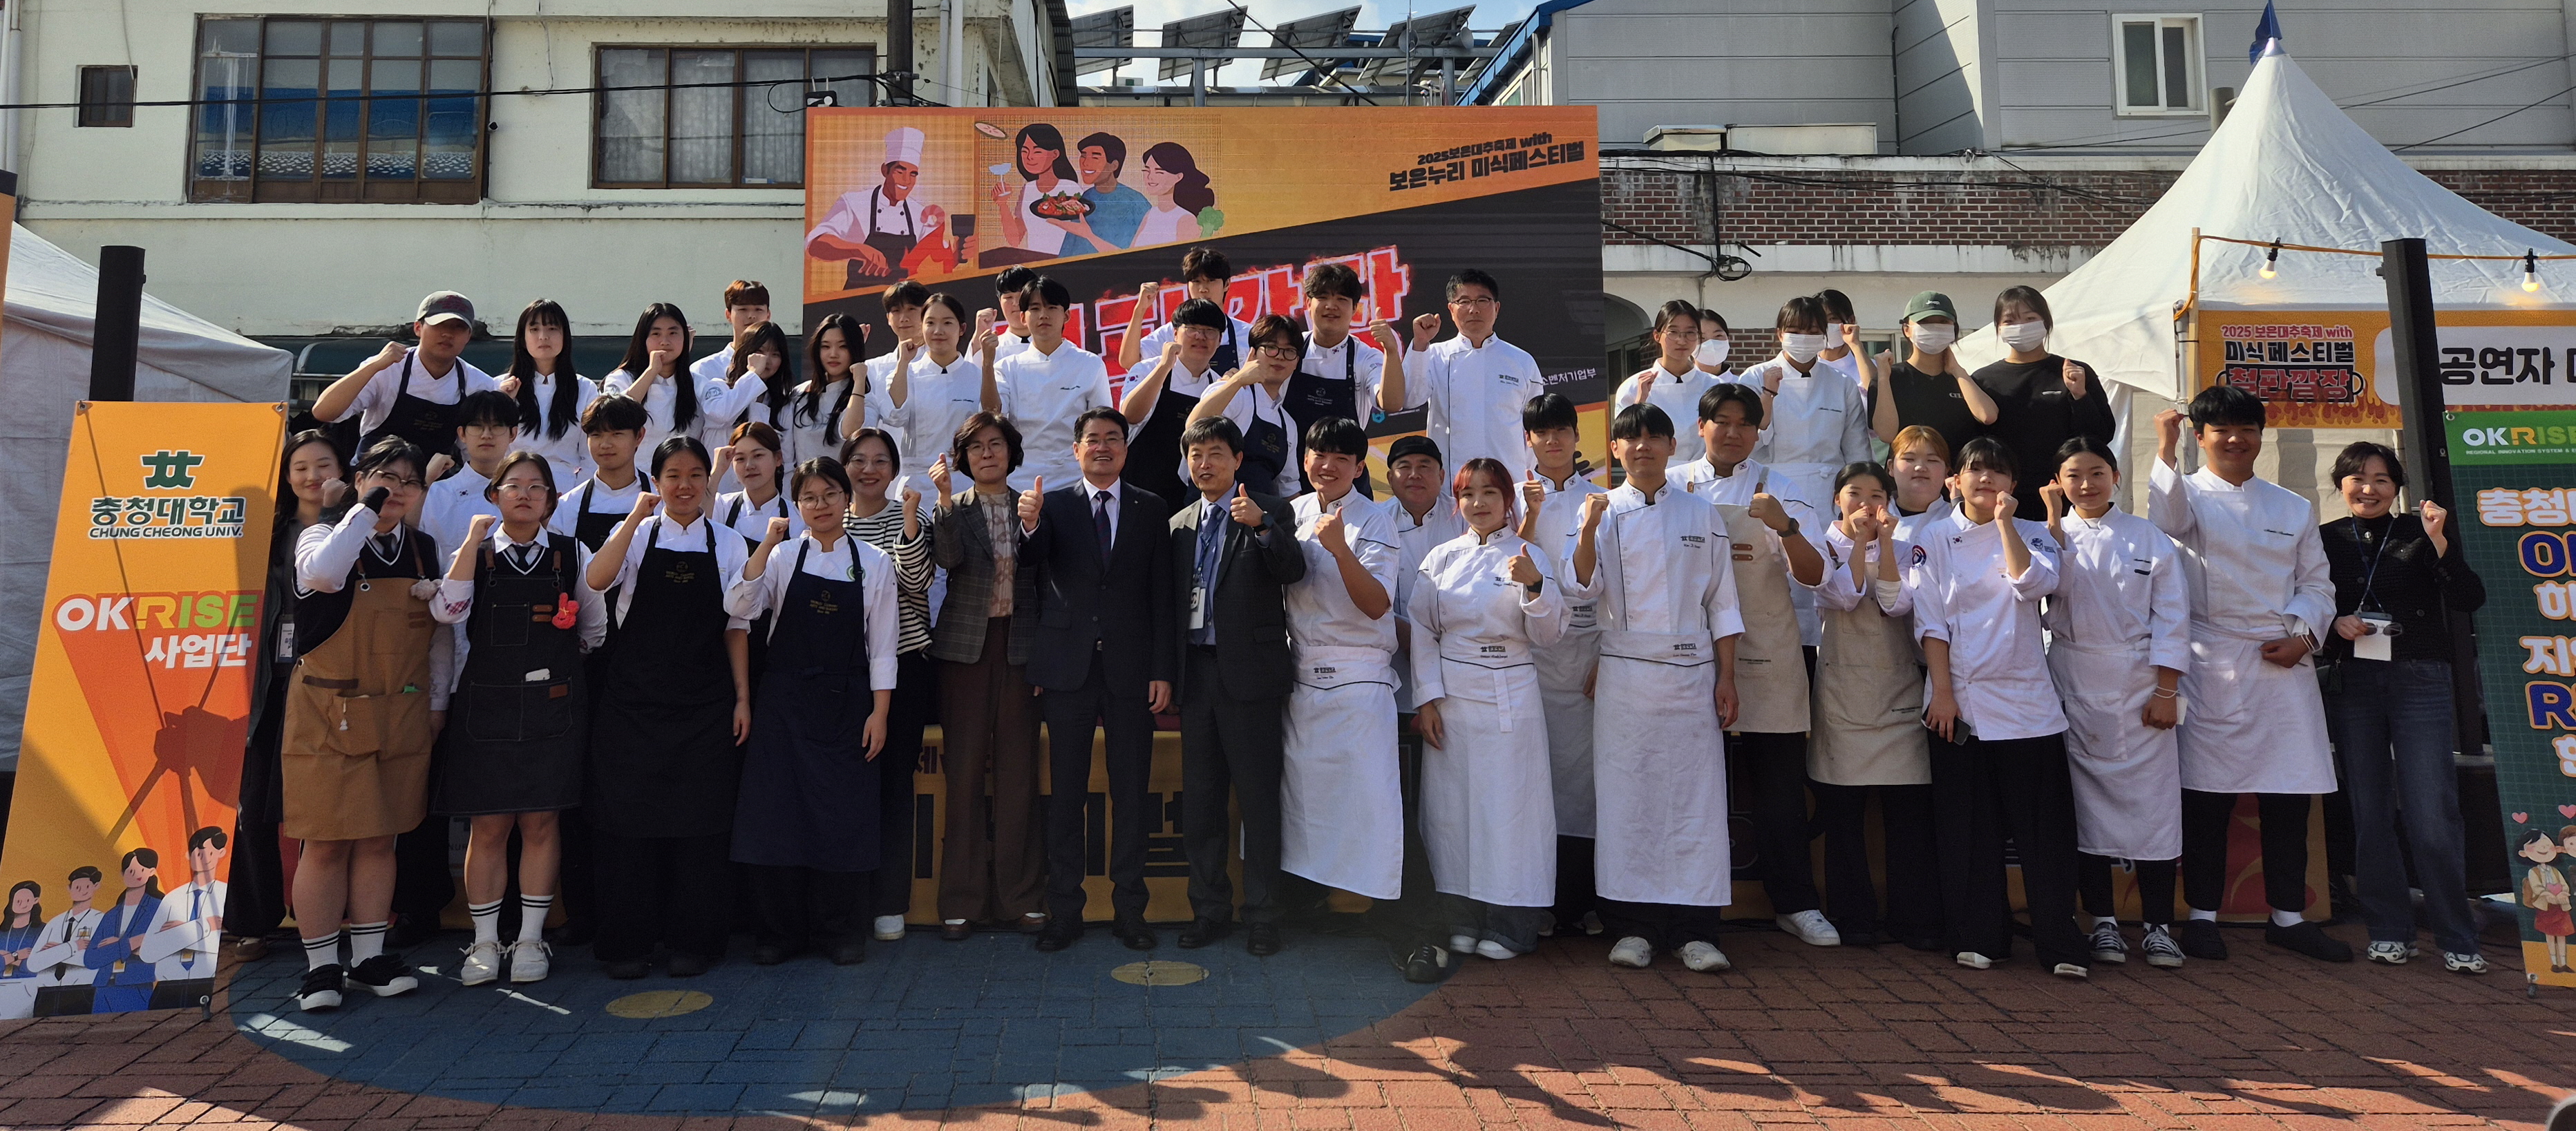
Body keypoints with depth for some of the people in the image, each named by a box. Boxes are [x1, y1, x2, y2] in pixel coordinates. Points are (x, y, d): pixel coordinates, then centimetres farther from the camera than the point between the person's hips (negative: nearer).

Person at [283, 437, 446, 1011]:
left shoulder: (425, 548, 9)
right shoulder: (325, 535, -2)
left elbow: (441, 631, 14)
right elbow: (322, 572, -28)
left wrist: (437, 702, 10)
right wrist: (366, 510, -19)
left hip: (402, 716, 3)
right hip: (329, 715, -3)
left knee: (380, 839, 9)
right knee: (326, 841, 0)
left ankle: (369, 958, 19)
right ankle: (322, 966, 11)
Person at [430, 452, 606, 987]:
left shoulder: (572, 555, 4)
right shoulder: (476, 554, 4)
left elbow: (595, 629, 14)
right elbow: (447, 610, -16)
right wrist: (474, 539, -14)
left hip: (552, 707, 0)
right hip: (486, 706, 0)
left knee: (540, 823, 5)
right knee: (488, 826, 3)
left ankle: (531, 939, 15)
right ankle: (485, 941, 15)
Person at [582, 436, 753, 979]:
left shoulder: (728, 545, 7)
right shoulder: (637, 535, 4)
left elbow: (735, 627, 7)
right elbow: (597, 579, -17)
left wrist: (742, 697, 3)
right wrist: (637, 516, -18)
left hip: (704, 702, 1)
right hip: (635, 696, 0)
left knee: (699, 817, 3)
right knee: (628, 812, 2)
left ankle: (694, 940, 15)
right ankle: (627, 940, 15)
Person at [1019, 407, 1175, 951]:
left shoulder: (1151, 509, 6)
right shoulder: (1053, 503, 5)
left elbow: (1162, 595, 3)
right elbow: (1029, 561, -14)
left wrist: (1164, 670, -3)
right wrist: (1029, 524, -36)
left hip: (1131, 669, 0)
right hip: (1069, 667, 0)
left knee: (1131, 791, 6)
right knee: (1066, 791, 6)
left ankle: (1130, 909, 16)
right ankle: (1064, 911, 15)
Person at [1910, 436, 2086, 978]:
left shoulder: (2031, 533, 8)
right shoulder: (1935, 539, 5)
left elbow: (2033, 584, -13)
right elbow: (1930, 620, -1)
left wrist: (2005, 522, -15)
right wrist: (1942, 692, -8)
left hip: (2025, 699, 1)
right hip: (1961, 700, 0)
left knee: (2045, 823, 1)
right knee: (1969, 828, 5)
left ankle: (2059, 942, 8)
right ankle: (1979, 938, 16)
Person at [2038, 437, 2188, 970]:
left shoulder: (2149, 538, 5)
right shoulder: (2050, 536, 6)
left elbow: (2171, 616, 2)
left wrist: (2165, 691, -4)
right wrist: (2053, 518, -12)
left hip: (2139, 685, 0)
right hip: (2074, 683, 0)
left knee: (2152, 799, -2)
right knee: (2087, 799, 4)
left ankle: (2158, 925, 8)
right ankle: (2102, 921, 14)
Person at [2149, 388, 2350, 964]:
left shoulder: (2294, 507, 15)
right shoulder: (2189, 495, 4)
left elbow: (2317, 582, 15)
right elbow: (2167, 518, -20)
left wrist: (2304, 635, -1)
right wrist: (2164, 451, -26)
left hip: (2285, 663, 4)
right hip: (2212, 664, -4)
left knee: (2289, 795, 6)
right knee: (2207, 792, -1)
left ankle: (2289, 916, 20)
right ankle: (2202, 914, 9)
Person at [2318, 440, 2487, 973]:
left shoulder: (2420, 532, 3)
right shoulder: (2325, 540, 7)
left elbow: (2470, 600, -7)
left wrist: (2439, 541, -17)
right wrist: (2335, 624, -10)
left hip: (2419, 683, -2)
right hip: (2351, 684, 2)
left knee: (2431, 813, -7)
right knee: (2369, 811, 6)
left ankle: (2458, 939, 4)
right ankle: (2389, 930, 16)